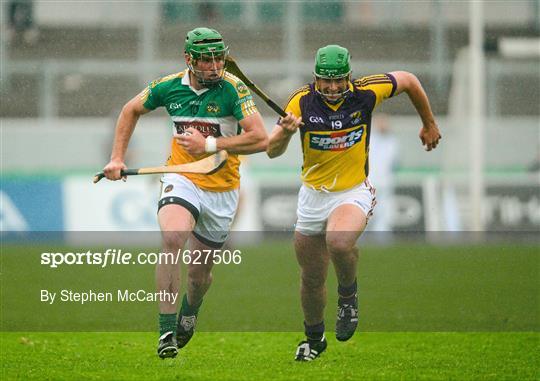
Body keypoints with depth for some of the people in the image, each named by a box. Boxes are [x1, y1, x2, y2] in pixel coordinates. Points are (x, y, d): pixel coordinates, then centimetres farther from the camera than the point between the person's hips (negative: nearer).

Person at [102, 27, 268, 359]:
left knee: (200, 272, 11)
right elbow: (132, 110, 16)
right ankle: (167, 331, -28)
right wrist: (118, 157, 10)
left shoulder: (233, 89, -14)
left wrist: (210, 145, -22)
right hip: (181, 179, 0)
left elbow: (260, 139, -22)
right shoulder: (169, 87, -4)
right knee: (172, 238, -30)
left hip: (222, 187, 0)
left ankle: (190, 311, 50)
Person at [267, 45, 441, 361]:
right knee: (312, 278, 11)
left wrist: (429, 124, 15)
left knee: (339, 243, -34)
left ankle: (348, 295, -2)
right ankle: (314, 338, 37)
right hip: (313, 195, 2)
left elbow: (408, 80, 4)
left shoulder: (365, 93, -14)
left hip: (353, 193, -2)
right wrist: (286, 133, -39)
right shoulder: (302, 101, -14)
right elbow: (272, 151, -17)